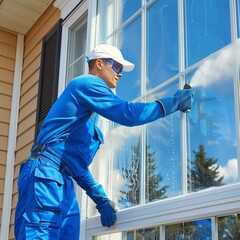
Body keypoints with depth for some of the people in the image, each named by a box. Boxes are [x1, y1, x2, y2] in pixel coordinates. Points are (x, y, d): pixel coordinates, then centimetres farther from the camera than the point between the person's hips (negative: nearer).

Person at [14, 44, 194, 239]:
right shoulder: (88, 83, -2)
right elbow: (128, 114, -16)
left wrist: (100, 198, 23)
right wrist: (173, 102, -7)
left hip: (63, 183, 10)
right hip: (45, 174, -10)